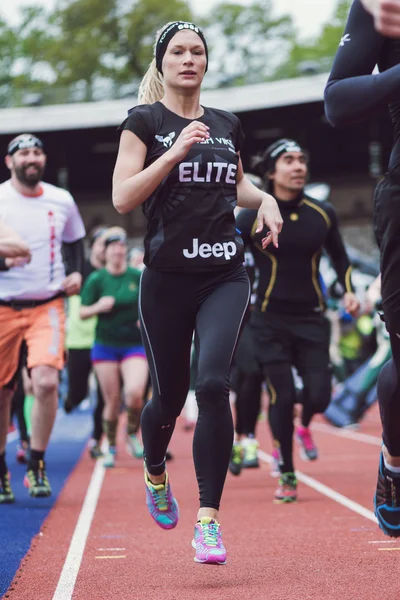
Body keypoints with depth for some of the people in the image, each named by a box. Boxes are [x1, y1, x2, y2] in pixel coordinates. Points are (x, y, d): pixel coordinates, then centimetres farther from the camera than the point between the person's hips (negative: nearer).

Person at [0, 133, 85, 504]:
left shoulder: (62, 201, 6)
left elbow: (76, 241, 23)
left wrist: (76, 272, 6)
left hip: (47, 306, 1)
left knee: (46, 381, -19)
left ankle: (37, 466, -3)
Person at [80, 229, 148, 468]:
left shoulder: (139, 277, -1)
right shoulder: (96, 279, -2)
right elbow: (83, 313, 0)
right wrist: (98, 307, -20)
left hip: (135, 344, 0)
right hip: (105, 346, 0)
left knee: (135, 393, -21)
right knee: (112, 401, 1)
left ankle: (133, 434, 7)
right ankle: (111, 447, 21)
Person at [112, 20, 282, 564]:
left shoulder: (227, 125, 12)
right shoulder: (144, 122, 0)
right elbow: (122, 198, -10)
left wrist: (263, 199, 8)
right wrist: (176, 151, -19)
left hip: (225, 278, 2)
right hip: (167, 279, -2)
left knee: (212, 383, -19)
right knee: (169, 397, 8)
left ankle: (209, 521, -15)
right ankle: (155, 474, 43)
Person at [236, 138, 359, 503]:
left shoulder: (323, 214, 2)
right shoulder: (252, 218, -6)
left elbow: (340, 257, 17)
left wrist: (348, 292, 2)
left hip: (311, 320, 2)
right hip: (271, 322, -2)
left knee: (319, 395, -8)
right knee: (282, 397, -9)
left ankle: (304, 426, 31)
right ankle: (287, 476, 9)